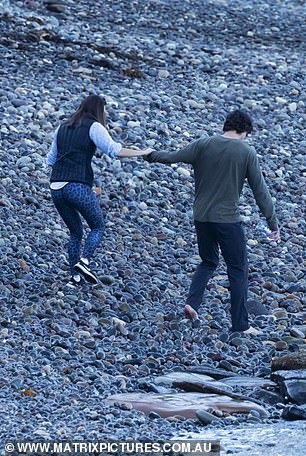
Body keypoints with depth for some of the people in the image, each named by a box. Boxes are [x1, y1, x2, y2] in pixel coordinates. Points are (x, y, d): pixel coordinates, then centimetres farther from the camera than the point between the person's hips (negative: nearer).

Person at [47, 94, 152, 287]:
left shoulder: (63, 128, 20)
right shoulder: (94, 127, 1)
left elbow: (51, 159, 24)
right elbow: (114, 150, -12)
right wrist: (142, 153, -7)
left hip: (56, 187, 6)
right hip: (78, 186, -6)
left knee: (75, 231, 19)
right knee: (98, 227, 10)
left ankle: (75, 277, 13)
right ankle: (84, 261, -12)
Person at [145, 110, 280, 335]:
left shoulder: (203, 145, 0)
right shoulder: (247, 152, -7)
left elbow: (172, 157, 8)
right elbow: (260, 190, -6)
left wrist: (150, 155, 28)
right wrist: (273, 223, 0)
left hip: (201, 217, 4)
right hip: (228, 219, -4)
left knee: (208, 261, 24)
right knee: (238, 269, 6)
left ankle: (192, 302, 4)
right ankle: (241, 324, 6)